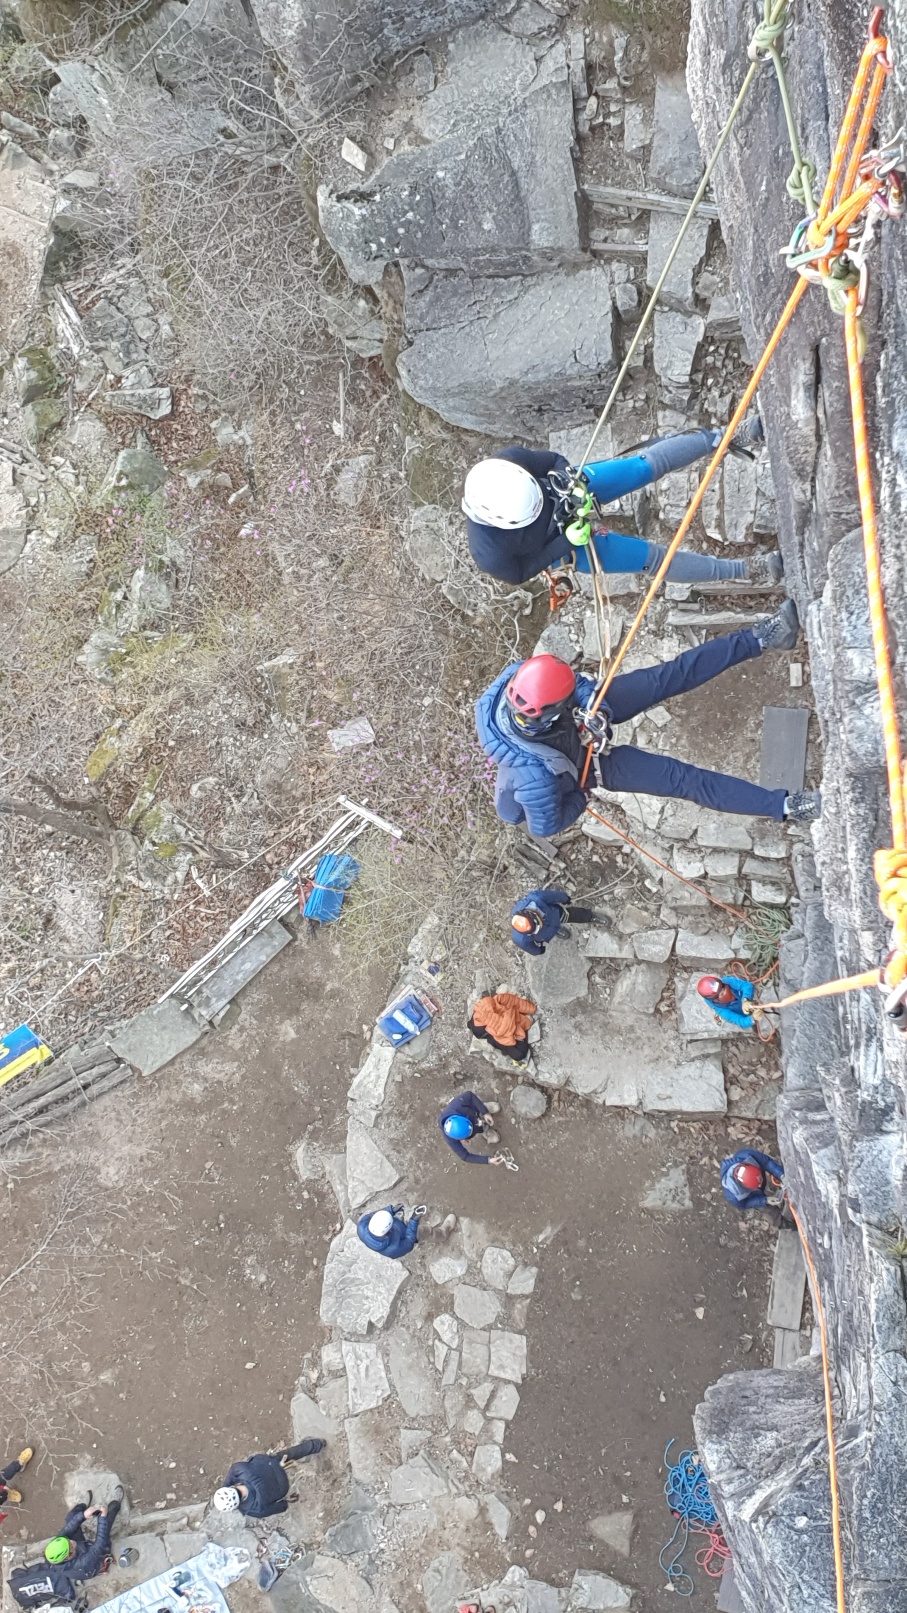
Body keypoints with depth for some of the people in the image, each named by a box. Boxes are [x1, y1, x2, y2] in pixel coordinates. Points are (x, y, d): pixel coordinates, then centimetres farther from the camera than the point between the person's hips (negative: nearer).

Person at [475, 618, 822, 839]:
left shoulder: (516, 676, -33)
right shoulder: (535, 772, -46)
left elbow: (579, 684, -13)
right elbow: (545, 827, -26)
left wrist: (596, 708, -31)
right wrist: (580, 798, -8)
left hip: (587, 716, 5)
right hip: (591, 761, -5)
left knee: (671, 676, -4)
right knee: (682, 778, -7)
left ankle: (761, 638, 7)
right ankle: (785, 806, 2)